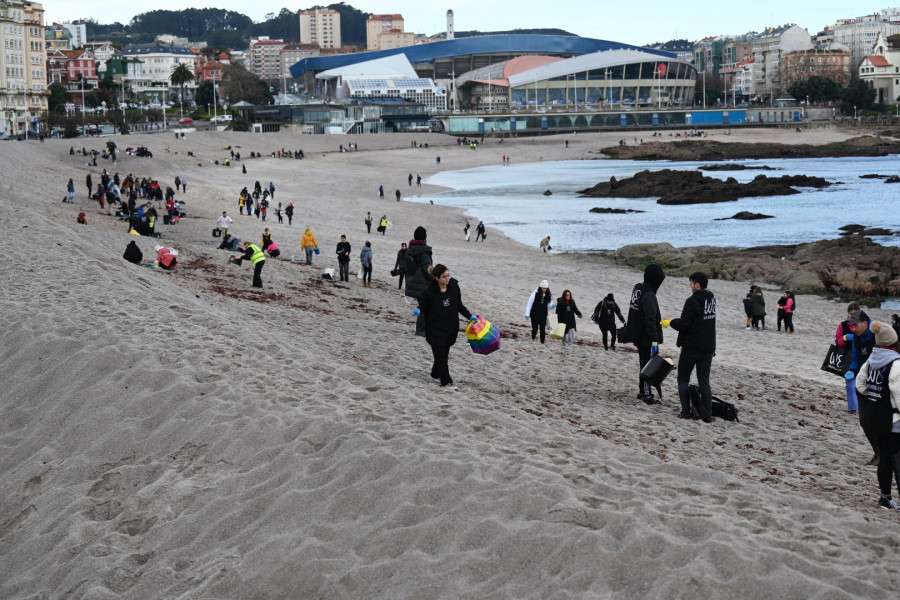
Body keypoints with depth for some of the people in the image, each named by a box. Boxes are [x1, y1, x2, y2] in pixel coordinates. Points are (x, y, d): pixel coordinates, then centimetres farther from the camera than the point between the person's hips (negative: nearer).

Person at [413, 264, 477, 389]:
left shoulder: (454, 286, -4)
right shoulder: (430, 291, -18)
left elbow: (459, 305, 9)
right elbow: (423, 306, -6)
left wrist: (470, 316, 5)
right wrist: (418, 311, -29)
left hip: (451, 326, 4)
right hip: (435, 327, -4)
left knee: (444, 352, 14)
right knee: (440, 353, -7)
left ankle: (436, 373, 36)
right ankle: (446, 381, -4)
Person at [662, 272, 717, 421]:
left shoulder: (692, 301, -18)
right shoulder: (711, 299, 9)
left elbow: (683, 325, -19)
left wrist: (670, 322, 0)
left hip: (691, 347, -7)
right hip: (708, 347, 7)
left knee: (683, 379, 8)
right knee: (704, 381, 10)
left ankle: (686, 411, 5)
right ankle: (707, 414, 6)